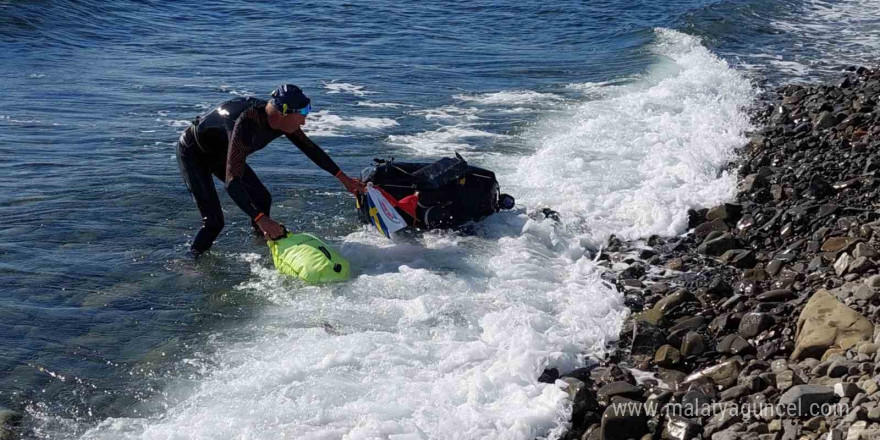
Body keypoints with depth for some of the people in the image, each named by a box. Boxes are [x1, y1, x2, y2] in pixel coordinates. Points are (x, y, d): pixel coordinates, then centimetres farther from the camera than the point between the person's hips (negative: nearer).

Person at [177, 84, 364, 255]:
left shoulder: (282, 120, -18)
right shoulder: (246, 123, -42)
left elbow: (309, 148, 1)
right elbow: (232, 181, -46)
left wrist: (343, 177, 3)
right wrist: (260, 219, -52)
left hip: (221, 154, 8)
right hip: (194, 153, -8)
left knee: (262, 199, 9)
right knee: (213, 221, -16)